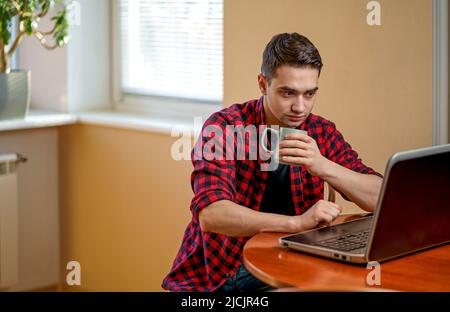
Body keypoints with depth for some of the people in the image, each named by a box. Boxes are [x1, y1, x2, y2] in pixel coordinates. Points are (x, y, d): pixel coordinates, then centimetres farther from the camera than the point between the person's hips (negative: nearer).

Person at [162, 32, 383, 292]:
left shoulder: (321, 132, 2)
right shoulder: (225, 127, -11)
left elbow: (381, 199, -5)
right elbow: (211, 215, -26)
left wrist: (323, 167, -22)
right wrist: (298, 222, -37)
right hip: (218, 273, -4)